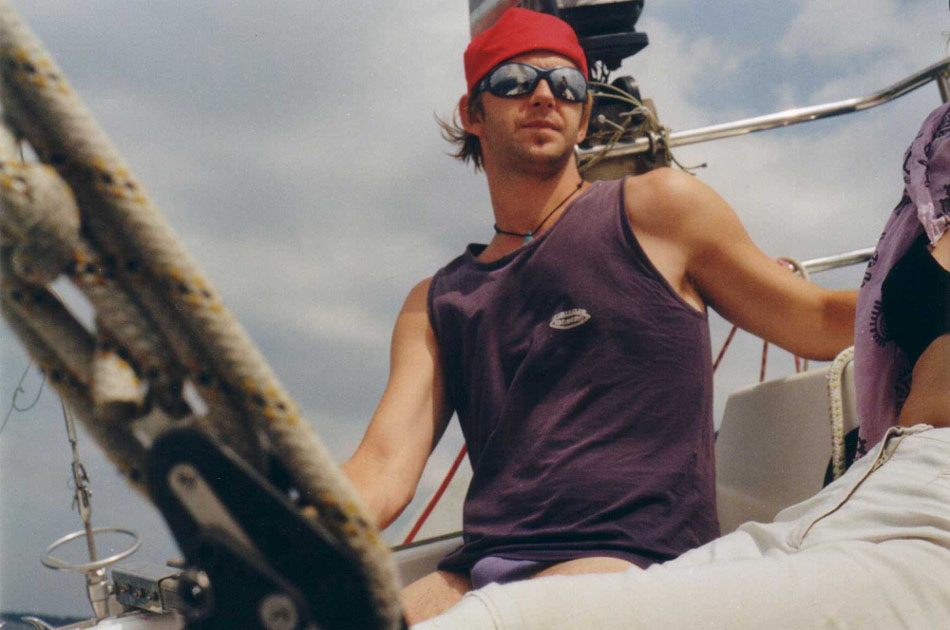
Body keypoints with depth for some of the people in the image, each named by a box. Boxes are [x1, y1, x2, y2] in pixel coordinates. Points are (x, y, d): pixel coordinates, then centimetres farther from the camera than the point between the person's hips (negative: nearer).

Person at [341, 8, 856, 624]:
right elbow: (382, 471, 8)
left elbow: (821, 323, 17)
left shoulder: (657, 209, 11)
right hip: (474, 571, 3)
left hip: (630, 561, -3)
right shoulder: (435, 304, 19)